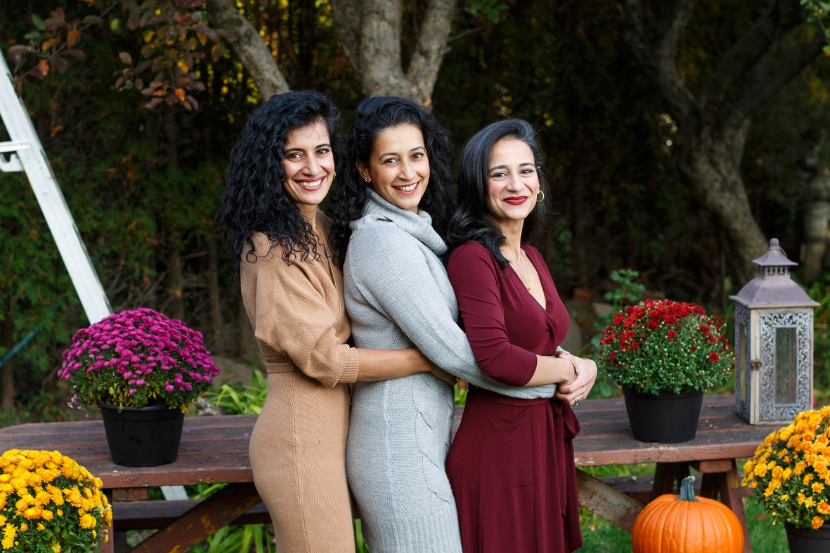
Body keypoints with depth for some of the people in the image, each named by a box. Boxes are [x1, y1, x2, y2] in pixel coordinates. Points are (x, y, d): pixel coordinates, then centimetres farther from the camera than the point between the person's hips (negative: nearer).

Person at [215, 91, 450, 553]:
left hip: (334, 428, 10)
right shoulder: (274, 247, -17)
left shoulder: (324, 228, 12)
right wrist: (432, 359, -12)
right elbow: (323, 358, -18)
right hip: (302, 435, -10)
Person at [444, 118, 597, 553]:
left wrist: (580, 369, -3)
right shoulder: (473, 257, -15)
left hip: (547, 442, 8)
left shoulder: (531, 258, 12)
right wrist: (571, 370, -10)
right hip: (498, 446, -8)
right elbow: (495, 357, -25)